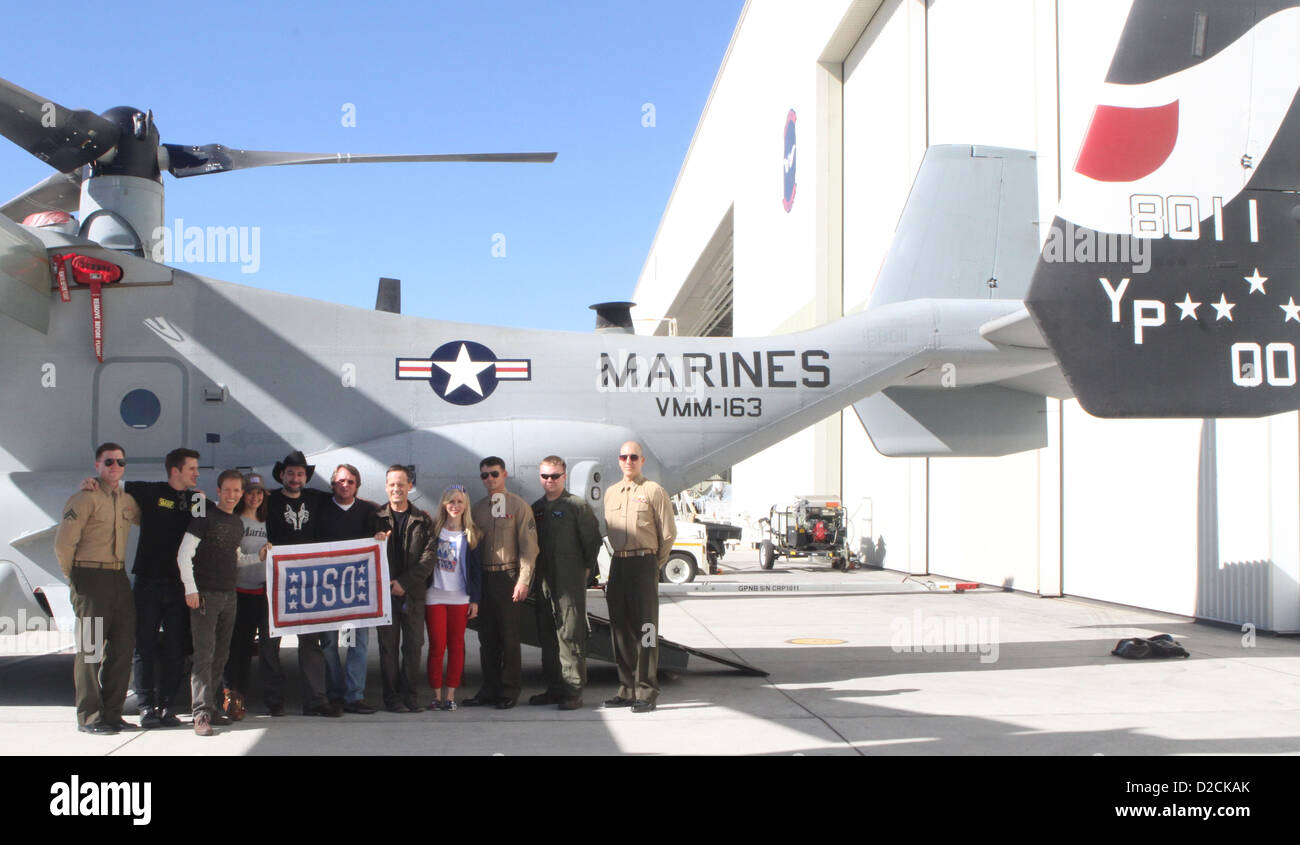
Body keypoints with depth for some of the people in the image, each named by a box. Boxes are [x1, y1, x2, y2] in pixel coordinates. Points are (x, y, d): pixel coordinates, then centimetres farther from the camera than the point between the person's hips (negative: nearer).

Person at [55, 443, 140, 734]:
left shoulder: (127, 500, 13)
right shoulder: (85, 498, -6)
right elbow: (63, 543, -10)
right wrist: (73, 578, -2)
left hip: (119, 578, 7)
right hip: (91, 578, -7)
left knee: (123, 646, 6)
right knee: (90, 647, -4)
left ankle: (112, 713, 14)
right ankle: (89, 716, 3)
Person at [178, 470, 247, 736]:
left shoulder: (238, 523, 16)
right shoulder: (205, 517, -5)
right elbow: (184, 556, -9)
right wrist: (191, 589, -16)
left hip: (229, 595, 7)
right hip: (205, 594, -7)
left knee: (220, 656, 9)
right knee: (204, 655, -11)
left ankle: (212, 708, 16)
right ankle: (202, 713, -13)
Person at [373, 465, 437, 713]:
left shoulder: (423, 520, 6)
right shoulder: (376, 518, 5)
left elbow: (429, 557, -2)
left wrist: (404, 582, -11)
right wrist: (388, 585, -11)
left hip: (413, 592, 1)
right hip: (385, 591, -1)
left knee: (413, 644, 2)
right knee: (388, 646, 1)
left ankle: (409, 694, 12)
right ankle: (392, 697, 7)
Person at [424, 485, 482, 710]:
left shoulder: (471, 535, 6)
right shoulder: (433, 530, 3)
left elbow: (476, 569, 6)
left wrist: (475, 599, 1)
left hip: (460, 597, 1)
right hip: (434, 596, -1)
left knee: (456, 646, 3)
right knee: (437, 646, -1)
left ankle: (450, 695, 9)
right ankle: (436, 695, 6)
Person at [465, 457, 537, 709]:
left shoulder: (519, 506, -1)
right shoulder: (477, 508, 13)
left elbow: (528, 546, -6)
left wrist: (523, 581, -13)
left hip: (508, 577, -5)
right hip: (483, 577, 5)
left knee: (509, 636, -2)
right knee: (487, 637, 8)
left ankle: (509, 692, 6)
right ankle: (489, 690, 16)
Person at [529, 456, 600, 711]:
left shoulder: (577, 506, -2)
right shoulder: (535, 508, 15)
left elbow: (593, 540, -2)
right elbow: (530, 544, 18)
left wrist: (586, 569, -3)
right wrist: (533, 579, 12)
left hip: (570, 582, -6)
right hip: (543, 582, 6)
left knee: (570, 634, -6)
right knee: (547, 634, 9)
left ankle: (573, 691, -3)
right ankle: (554, 688, 18)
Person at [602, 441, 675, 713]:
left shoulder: (653, 491, -2)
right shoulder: (610, 493, 14)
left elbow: (668, 533, -1)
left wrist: (654, 564, 5)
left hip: (644, 562, -6)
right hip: (618, 565, 6)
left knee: (645, 627, -6)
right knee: (620, 628, 7)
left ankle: (646, 693, -2)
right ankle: (627, 690, 16)